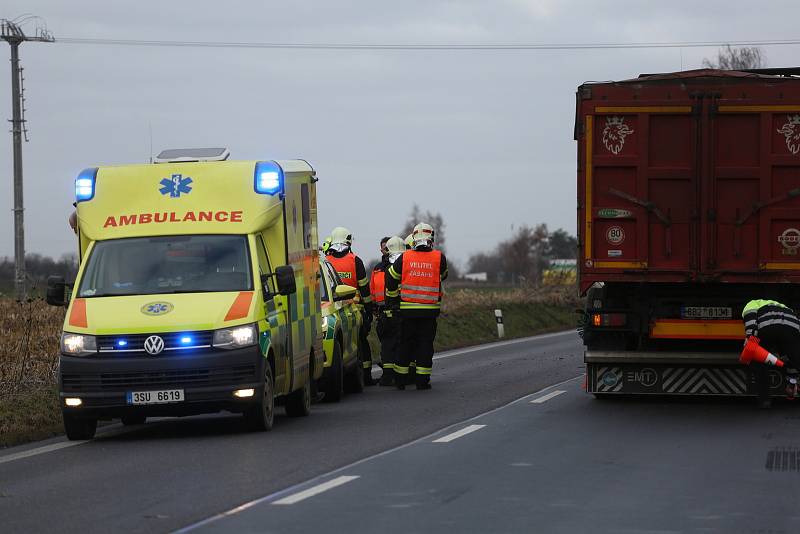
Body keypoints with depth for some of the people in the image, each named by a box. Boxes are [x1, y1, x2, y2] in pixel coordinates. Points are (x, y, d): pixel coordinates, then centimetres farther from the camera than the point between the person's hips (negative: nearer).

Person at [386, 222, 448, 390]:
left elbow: (391, 278, 8)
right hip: (430, 310, -2)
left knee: (406, 344, 11)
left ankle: (400, 379, 15)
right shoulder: (439, 258, -4)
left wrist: (393, 299, 20)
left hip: (407, 309, 2)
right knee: (425, 344, 4)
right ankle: (422, 380, 3)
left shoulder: (404, 258, -1)